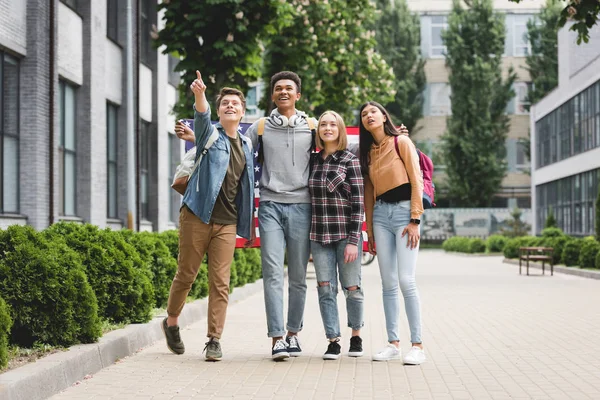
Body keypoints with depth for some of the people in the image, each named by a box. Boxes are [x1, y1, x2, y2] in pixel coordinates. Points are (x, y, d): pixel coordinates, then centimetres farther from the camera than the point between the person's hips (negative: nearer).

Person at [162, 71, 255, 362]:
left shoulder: (247, 145, 14)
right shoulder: (209, 134, 1)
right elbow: (201, 117, -23)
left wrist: (249, 224, 17)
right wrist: (199, 95, -44)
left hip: (227, 223, 3)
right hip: (196, 217, -3)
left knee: (220, 282, -2)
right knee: (186, 274, 6)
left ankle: (214, 340, 2)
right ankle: (171, 322, 28)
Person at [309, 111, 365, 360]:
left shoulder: (350, 160, -2)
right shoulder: (313, 161, 10)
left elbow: (358, 202, -6)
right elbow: (310, 199, 14)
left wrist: (353, 240, -13)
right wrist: (307, 237, 10)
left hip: (345, 234, -3)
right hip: (319, 236, 3)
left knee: (352, 287, 2)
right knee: (325, 288, 0)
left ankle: (356, 335, 22)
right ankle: (333, 341, 6)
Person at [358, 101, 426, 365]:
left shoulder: (401, 142, 0)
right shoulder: (368, 151, 16)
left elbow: (416, 180, -5)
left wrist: (415, 220, -12)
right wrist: (369, 227, 12)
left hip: (404, 210, -5)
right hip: (380, 214, 5)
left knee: (406, 280, -13)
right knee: (388, 283, 3)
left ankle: (417, 345, -8)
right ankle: (393, 343, 7)